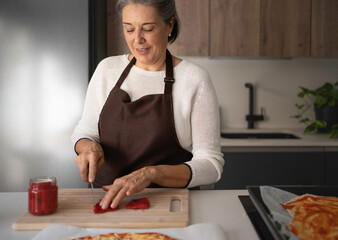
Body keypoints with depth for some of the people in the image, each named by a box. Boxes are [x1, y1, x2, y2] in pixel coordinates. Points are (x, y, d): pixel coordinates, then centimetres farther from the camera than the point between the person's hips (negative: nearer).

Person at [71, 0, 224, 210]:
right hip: (107, 200, 3)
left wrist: (151, 173, -24)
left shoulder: (195, 79, -6)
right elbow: (85, 131, 17)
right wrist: (89, 146, -7)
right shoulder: (107, 69, 6)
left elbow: (211, 165, -9)